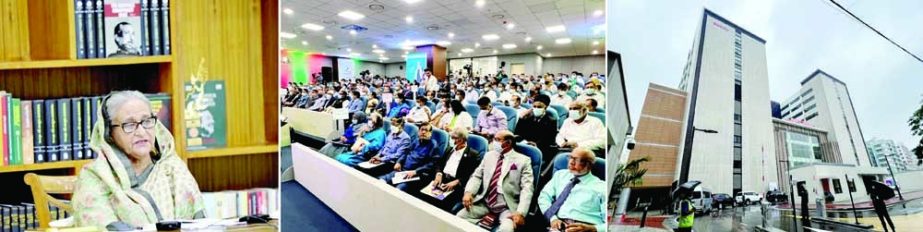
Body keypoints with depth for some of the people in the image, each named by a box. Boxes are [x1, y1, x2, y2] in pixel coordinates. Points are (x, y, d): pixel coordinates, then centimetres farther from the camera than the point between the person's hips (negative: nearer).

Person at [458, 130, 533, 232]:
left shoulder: (523, 160, 0)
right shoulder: (489, 155, 15)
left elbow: (527, 188, -8)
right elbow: (477, 176, 13)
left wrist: (520, 212, -23)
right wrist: (469, 192, -8)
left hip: (507, 207, -4)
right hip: (484, 203, 4)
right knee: (460, 216, -16)